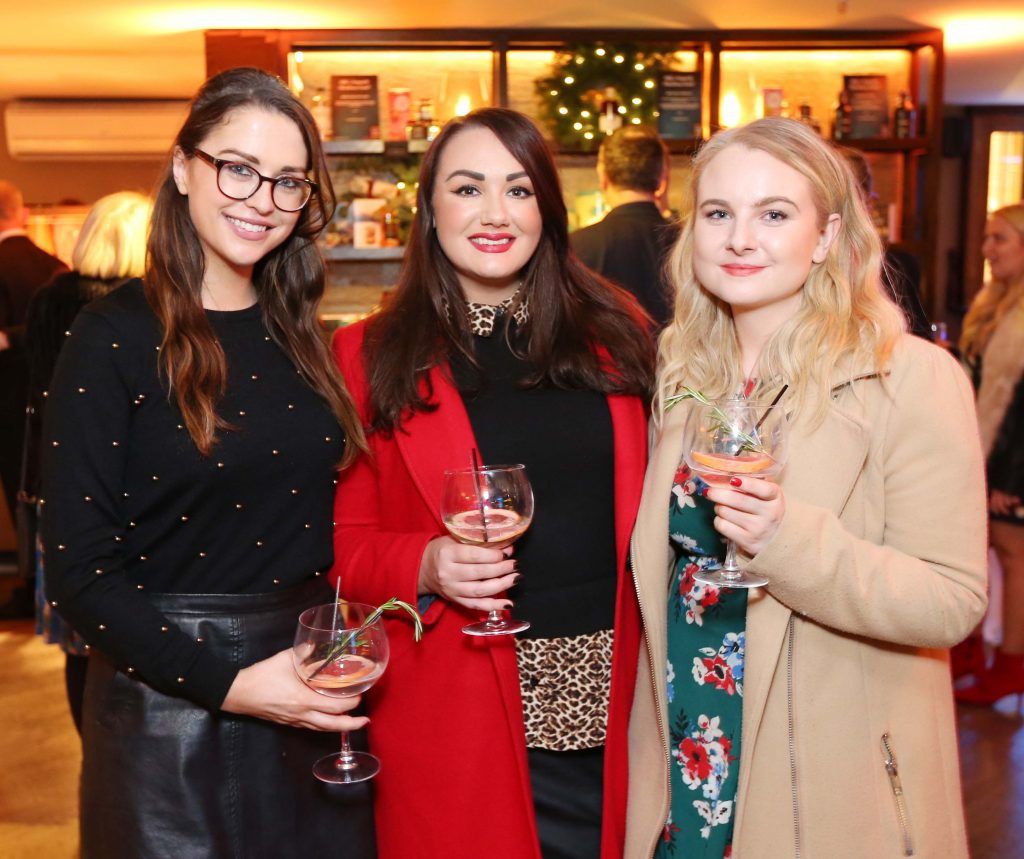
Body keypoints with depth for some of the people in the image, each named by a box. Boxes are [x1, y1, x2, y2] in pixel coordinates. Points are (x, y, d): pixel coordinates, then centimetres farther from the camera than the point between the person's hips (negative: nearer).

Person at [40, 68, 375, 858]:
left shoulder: (301, 339, 6)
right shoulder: (115, 337, -10)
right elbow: (81, 565, -12)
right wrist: (228, 683, -18)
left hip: (312, 702, 5)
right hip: (173, 711, -5)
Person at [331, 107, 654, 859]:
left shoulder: (616, 331, 4)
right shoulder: (372, 356, -1)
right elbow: (344, 543, 1)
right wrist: (426, 566, -18)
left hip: (615, 707, 2)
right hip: (459, 718, -2)